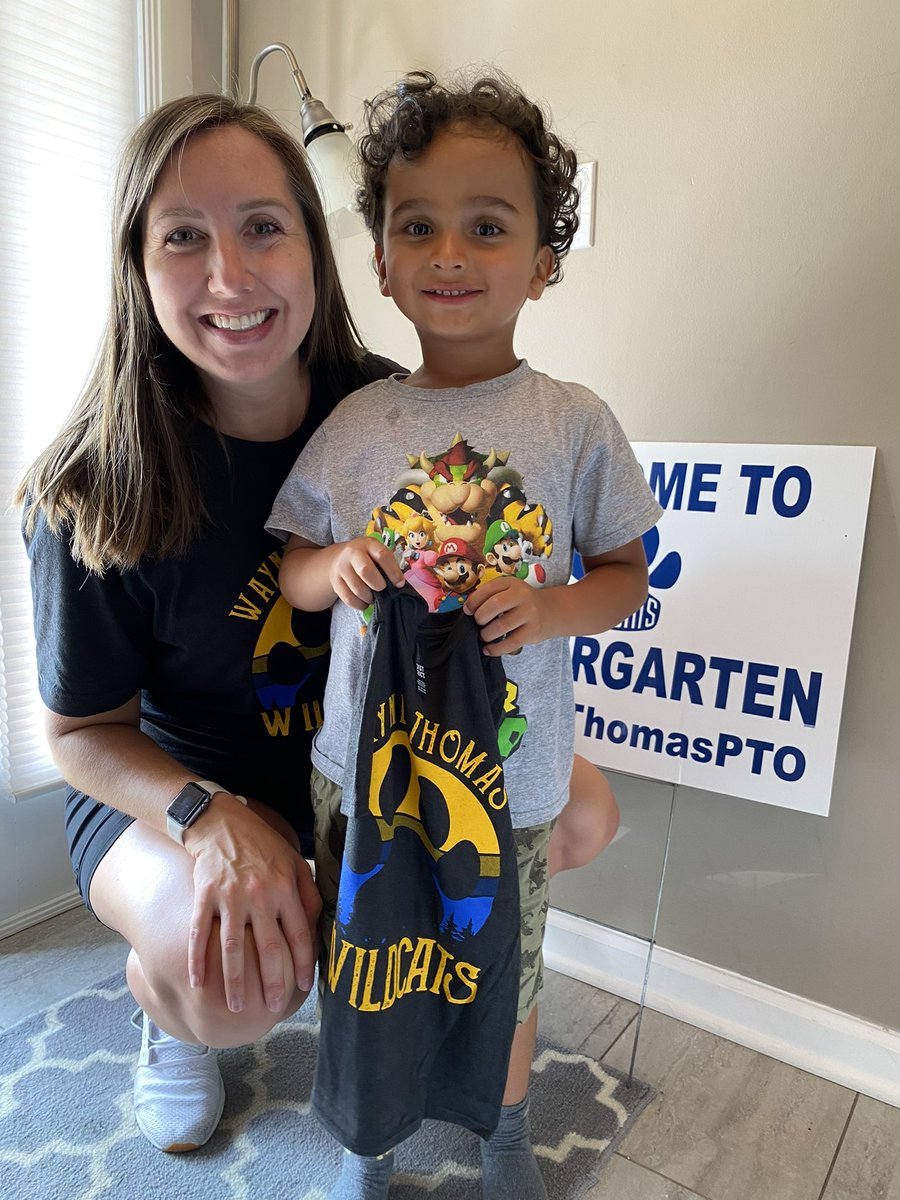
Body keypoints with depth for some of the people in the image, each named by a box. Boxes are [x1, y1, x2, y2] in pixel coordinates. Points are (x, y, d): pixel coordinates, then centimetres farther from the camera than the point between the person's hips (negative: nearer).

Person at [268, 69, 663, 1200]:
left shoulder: (575, 423, -7)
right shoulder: (353, 425, -3)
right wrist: (338, 570, -18)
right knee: (364, 977, 20)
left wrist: (552, 607, -21)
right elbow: (290, 565, 5)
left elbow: (625, 571, 0)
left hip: (508, 775, -1)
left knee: (503, 980, 21)